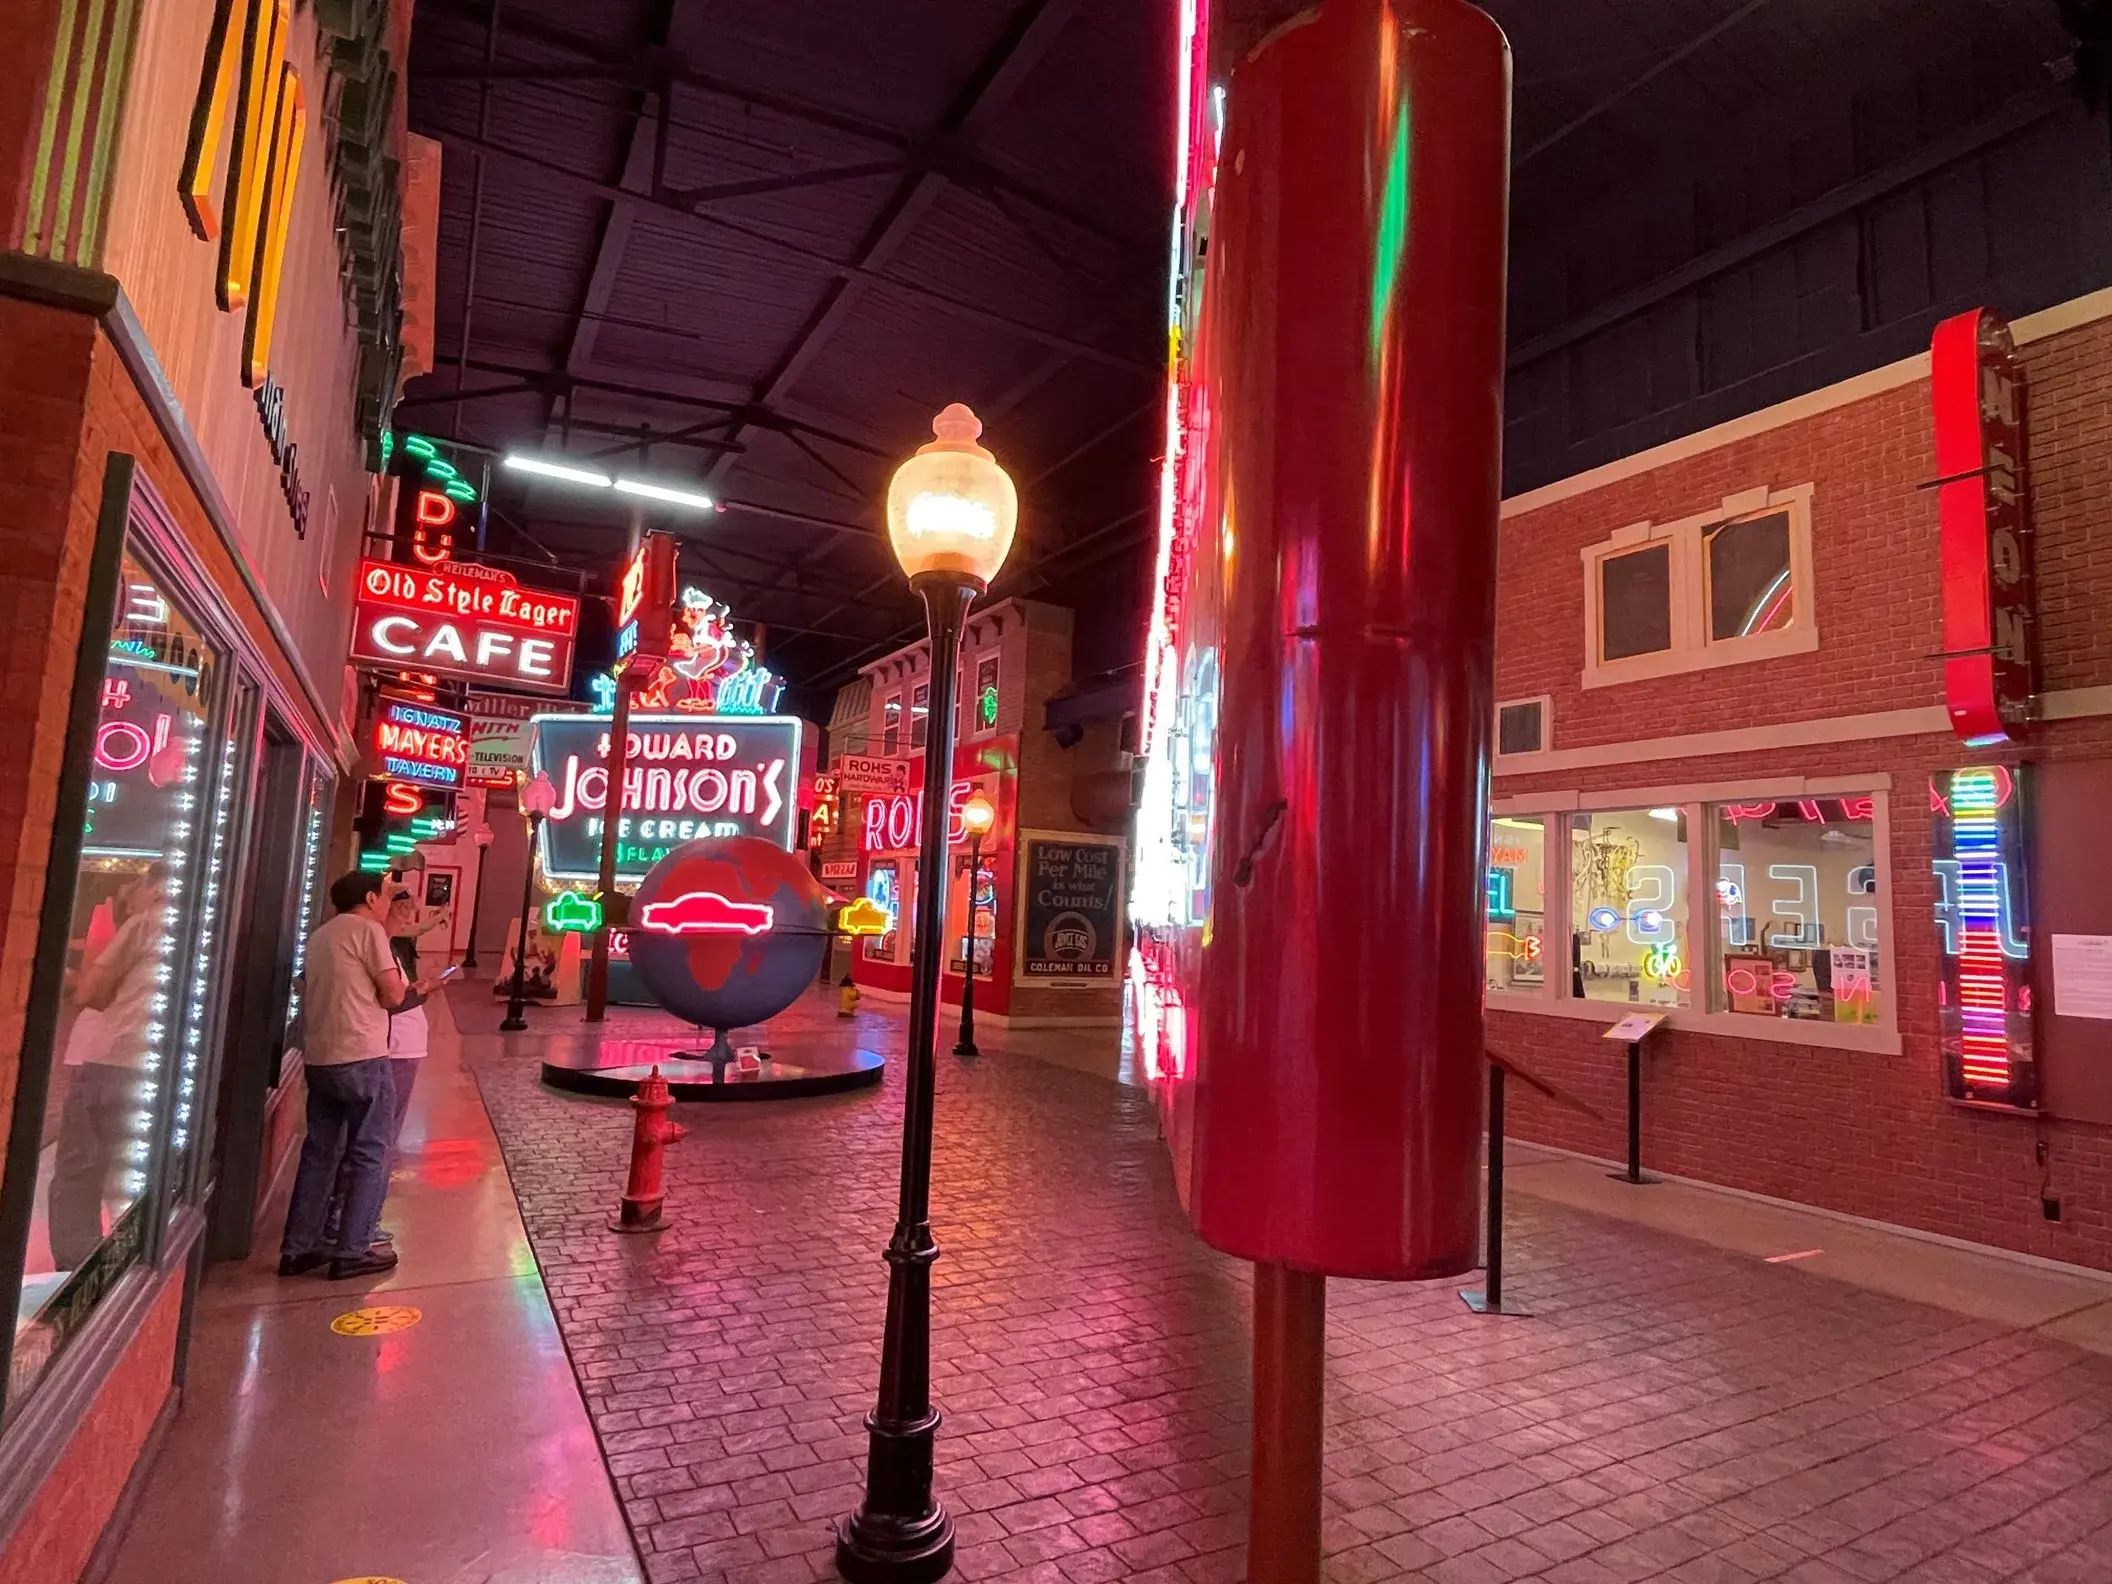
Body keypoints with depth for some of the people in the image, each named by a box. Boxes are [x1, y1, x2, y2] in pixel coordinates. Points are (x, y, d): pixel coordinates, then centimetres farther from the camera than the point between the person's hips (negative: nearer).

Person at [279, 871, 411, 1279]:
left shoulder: (320, 936, 17)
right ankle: (351, 1252, 4)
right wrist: (395, 983, 7)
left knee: (319, 1153, 15)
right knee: (370, 1157, 1)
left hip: (319, 1058, 8)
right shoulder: (368, 930, -9)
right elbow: (393, 995, -11)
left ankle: (297, 1250, 18)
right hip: (362, 1057, -8)